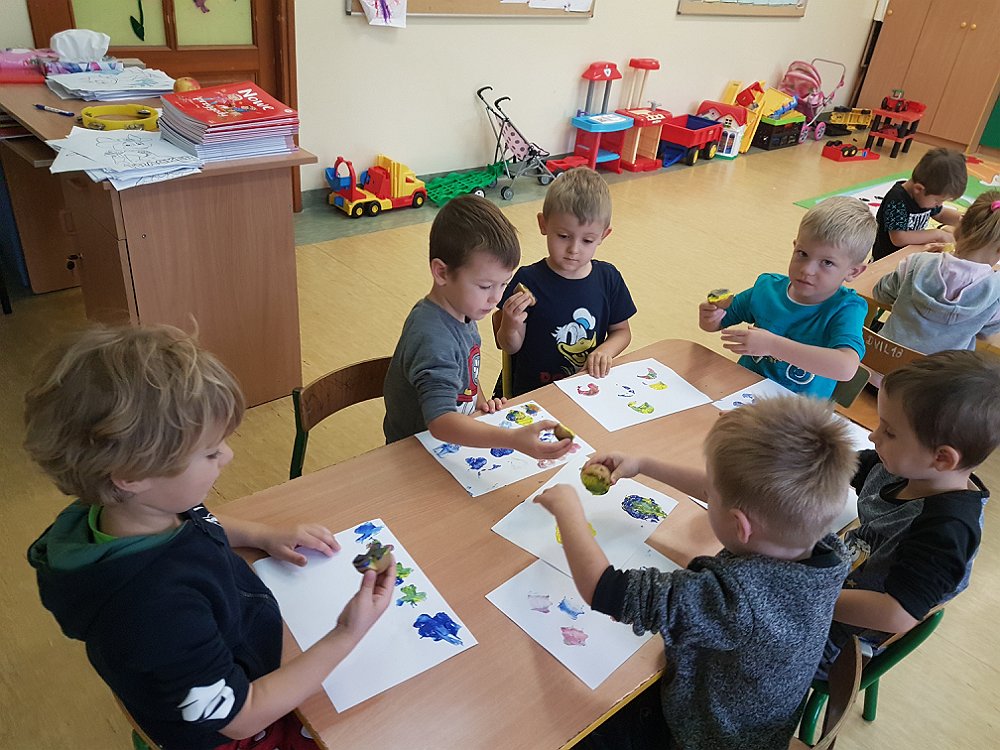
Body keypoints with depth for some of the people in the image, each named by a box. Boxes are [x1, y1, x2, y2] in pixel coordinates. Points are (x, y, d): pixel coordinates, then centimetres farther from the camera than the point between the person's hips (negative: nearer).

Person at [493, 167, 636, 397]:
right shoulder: (527, 281, -10)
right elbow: (511, 347, -3)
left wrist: (605, 350, -7)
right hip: (530, 393, -3)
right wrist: (510, 326, -24)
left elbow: (621, 331, 14)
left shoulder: (608, 277, 1)